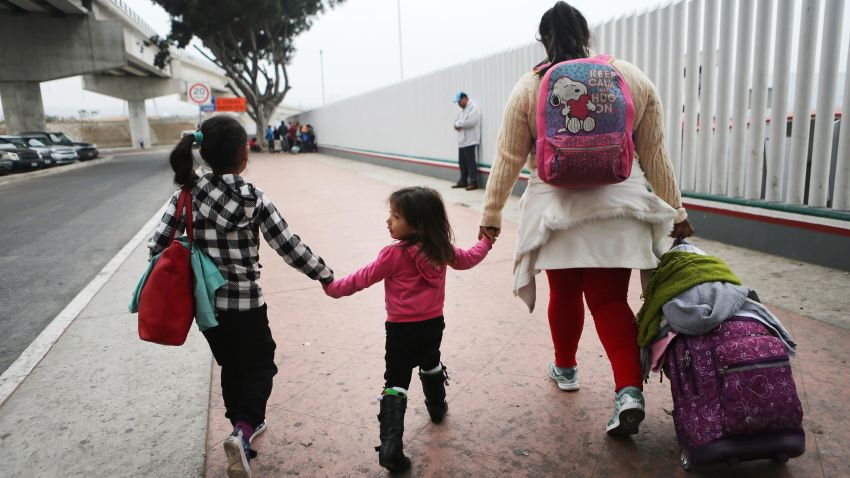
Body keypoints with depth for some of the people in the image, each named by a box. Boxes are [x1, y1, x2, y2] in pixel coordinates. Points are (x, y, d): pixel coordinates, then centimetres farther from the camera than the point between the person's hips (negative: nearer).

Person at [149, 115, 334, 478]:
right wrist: (325, 275, 1)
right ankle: (243, 432, -5)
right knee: (260, 366, 14)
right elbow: (289, 247, -12)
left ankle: (247, 423, 38)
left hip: (206, 301, 4)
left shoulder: (186, 195, -6)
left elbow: (157, 246, -6)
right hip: (245, 302, -4)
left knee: (231, 367, 23)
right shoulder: (254, 199, -14)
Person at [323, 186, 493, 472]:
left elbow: (363, 279, -10)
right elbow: (467, 259, 17)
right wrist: (485, 242, 36)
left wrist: (333, 288, 5)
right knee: (431, 364, 32)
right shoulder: (441, 249, 0)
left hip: (402, 329, -6)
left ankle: (390, 446, -10)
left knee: (395, 384, -2)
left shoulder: (394, 255, -17)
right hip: (433, 324, 6)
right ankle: (437, 407, 53)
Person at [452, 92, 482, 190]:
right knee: (462, 162, 10)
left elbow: (470, 122, -21)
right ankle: (463, 181, 18)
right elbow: (457, 121, 21)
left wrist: (458, 124, -8)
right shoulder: (463, 109, 22)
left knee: (470, 162, -7)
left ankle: (473, 182, -4)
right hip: (462, 141, 9)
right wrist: (457, 125, -4)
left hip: (470, 141, -9)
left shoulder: (473, 107, -7)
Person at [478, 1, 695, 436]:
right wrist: (675, 212, 13)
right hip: (617, 205, 1)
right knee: (610, 300, 7)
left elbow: (508, 159, 0)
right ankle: (629, 390, -7)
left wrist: (491, 215, 9)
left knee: (564, 293, 16)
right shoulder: (634, 79, 4)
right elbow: (654, 155, 7)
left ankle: (565, 368, 36)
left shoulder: (529, 87, -2)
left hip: (557, 206, -1)